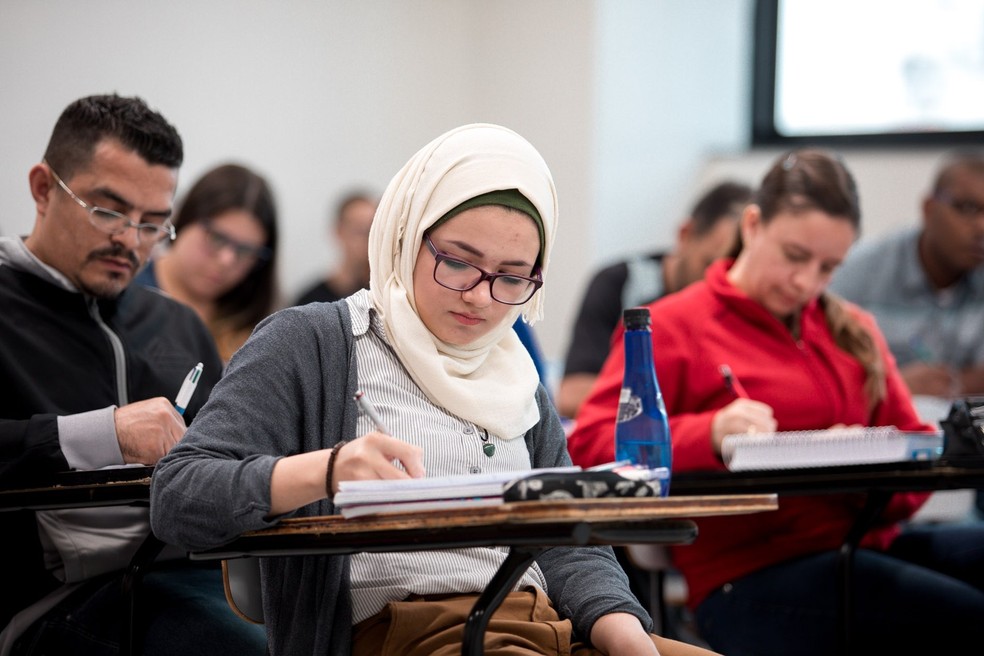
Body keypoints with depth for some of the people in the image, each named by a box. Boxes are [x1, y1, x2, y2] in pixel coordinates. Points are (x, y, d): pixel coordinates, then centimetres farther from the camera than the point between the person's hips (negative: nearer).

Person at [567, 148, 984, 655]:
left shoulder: (853, 331, 24)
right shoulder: (673, 327, 7)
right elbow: (588, 444, -4)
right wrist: (710, 435, -22)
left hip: (865, 539, 7)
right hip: (752, 571, -7)